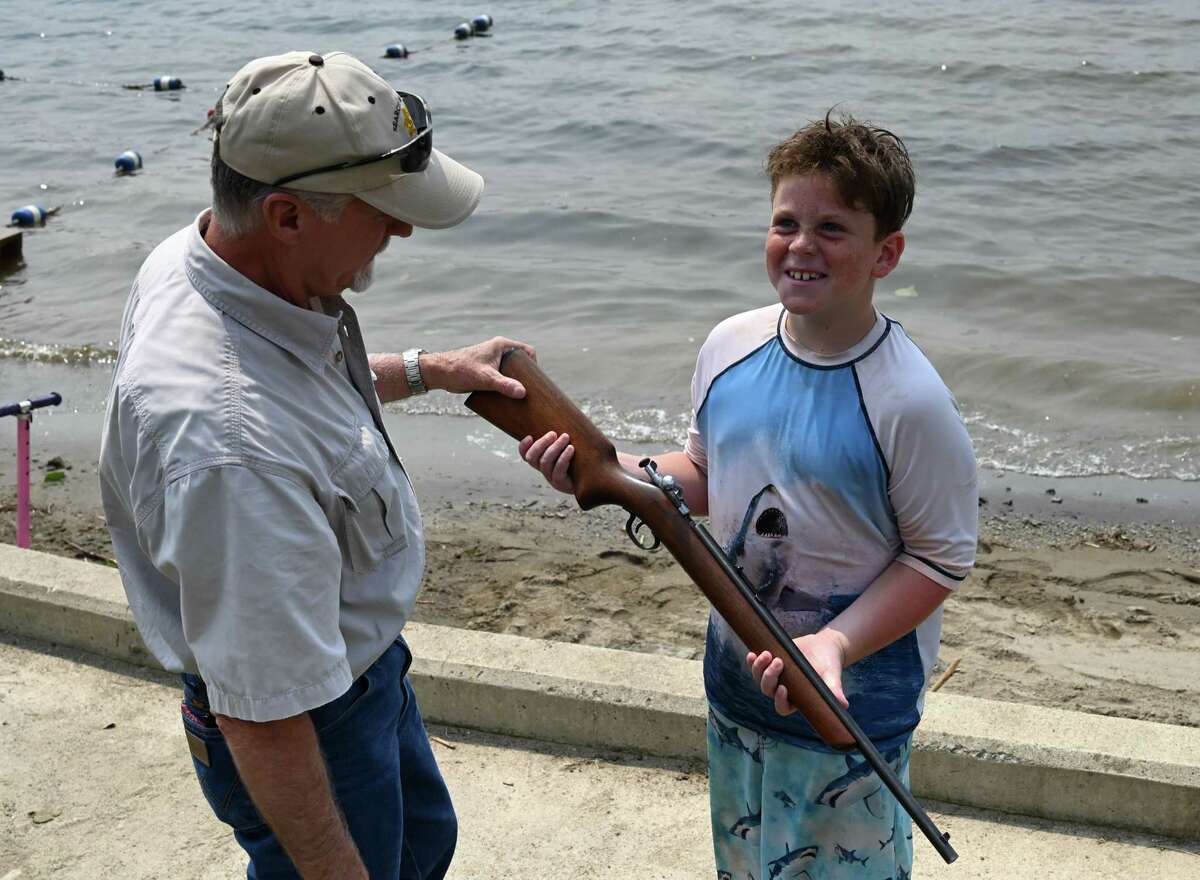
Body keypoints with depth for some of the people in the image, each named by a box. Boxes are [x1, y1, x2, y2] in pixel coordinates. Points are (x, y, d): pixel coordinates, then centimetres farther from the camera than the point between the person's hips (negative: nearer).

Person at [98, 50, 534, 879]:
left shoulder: (195, 254, -12)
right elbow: (264, 723, -35)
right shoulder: (232, 444, -43)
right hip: (311, 726, -9)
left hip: (366, 657, 9)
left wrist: (428, 369, 9)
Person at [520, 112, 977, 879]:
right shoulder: (730, 346, -6)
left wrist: (837, 643, -29)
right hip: (735, 683, 6)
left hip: (849, 704, -5)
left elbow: (943, 559, -16)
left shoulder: (909, 401, -23)